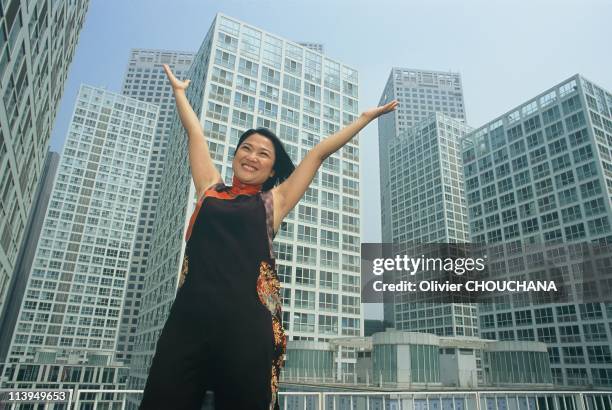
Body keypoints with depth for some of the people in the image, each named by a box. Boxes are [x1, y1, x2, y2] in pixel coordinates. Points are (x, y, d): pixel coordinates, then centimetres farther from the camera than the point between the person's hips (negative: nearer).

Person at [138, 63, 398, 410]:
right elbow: (196, 134, 28)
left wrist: (366, 117, 27)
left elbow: (319, 153, 17)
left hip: (246, 323, -1)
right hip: (188, 319, 2)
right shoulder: (210, 189, 17)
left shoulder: (274, 201, 13)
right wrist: (179, 90, 41)